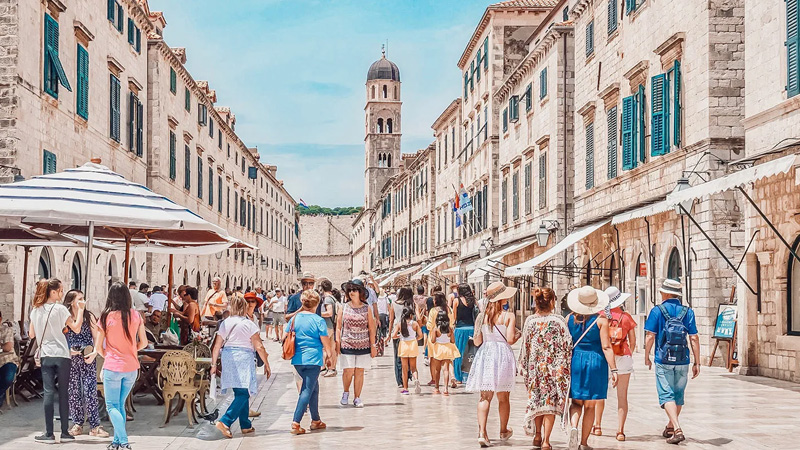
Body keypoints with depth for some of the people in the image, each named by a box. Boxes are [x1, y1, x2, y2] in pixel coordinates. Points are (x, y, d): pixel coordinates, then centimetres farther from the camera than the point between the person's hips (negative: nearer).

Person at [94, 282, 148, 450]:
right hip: (131, 368, 4)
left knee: (112, 406, 3)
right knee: (120, 404, 18)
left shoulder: (106, 317, -9)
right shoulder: (135, 316, 0)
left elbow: (98, 347, -5)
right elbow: (143, 342, 7)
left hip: (112, 367, -4)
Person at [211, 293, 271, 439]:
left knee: (240, 393, 15)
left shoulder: (225, 324, 10)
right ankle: (225, 422, -19)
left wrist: (214, 364, 17)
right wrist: (266, 364, 2)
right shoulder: (249, 324, -4)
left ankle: (245, 425, 19)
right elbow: (259, 347, -6)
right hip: (244, 358, -6)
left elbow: (216, 346, 9)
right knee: (243, 393, -5)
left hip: (227, 358, 6)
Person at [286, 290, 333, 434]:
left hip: (297, 360, 6)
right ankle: (295, 423, -10)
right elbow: (326, 342, -7)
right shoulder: (318, 320, -9)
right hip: (313, 359, -6)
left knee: (313, 386, 19)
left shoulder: (294, 319, 4)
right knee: (308, 390, -2)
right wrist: (329, 355, 11)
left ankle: (316, 421, 25)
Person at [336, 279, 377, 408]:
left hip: (363, 345, 0)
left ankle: (357, 398, 12)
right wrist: (337, 342, -1)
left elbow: (371, 328, 5)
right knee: (348, 371, -6)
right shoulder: (344, 307, 3)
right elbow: (338, 327, 7)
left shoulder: (366, 308, 3)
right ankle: (346, 393, 19)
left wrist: (373, 345, 2)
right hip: (347, 344, 0)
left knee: (359, 372, 3)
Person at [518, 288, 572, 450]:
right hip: (554, 368, -3)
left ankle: (537, 435, 27)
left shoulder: (530, 321, -3)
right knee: (550, 402, 2)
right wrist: (564, 367, 4)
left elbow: (525, 346, 2)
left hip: (535, 366, 3)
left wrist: (524, 367, 14)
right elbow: (567, 345, -8)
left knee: (537, 400, 19)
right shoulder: (558, 321, -9)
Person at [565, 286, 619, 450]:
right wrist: (613, 369, -9)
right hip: (595, 362, -2)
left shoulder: (569, 318, 1)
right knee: (590, 405, 8)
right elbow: (606, 347, -11)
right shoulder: (601, 319, -7)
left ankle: (573, 427, -15)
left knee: (576, 402, 13)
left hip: (574, 361, 2)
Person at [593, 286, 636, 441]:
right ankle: (620, 430, -3)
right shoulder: (626, 317, -1)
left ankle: (597, 426, 23)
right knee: (622, 396, 2)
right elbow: (633, 341, 4)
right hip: (622, 357, -1)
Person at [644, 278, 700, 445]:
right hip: (682, 362, 4)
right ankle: (670, 427, 32)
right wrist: (697, 363, 4)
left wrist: (646, 358, 5)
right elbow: (694, 338, 1)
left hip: (663, 361, -4)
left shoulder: (657, 311, -4)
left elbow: (650, 336, -7)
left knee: (667, 395, -3)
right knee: (678, 395, 18)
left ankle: (677, 430, -19)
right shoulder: (688, 312, 4)